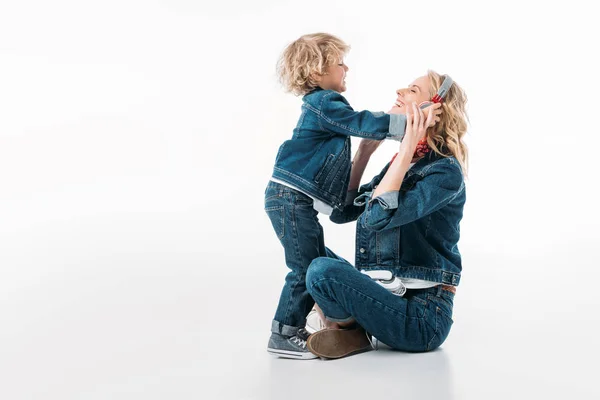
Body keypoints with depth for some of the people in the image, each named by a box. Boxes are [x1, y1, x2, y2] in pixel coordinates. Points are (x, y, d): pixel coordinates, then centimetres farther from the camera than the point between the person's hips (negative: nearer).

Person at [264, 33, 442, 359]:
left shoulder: (321, 104, 19)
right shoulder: (324, 104, -14)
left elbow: (360, 126, 29)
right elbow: (365, 124, -23)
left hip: (296, 200, 11)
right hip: (290, 198, -11)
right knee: (306, 268, -8)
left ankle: (293, 327, 23)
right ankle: (283, 336, 0)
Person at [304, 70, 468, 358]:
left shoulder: (445, 170, -14)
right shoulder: (403, 163, 11)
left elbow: (378, 217, -27)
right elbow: (342, 211, 13)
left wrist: (407, 148, -21)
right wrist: (365, 149, 10)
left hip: (422, 315, -9)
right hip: (389, 297, 9)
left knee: (323, 270, -25)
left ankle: (351, 332, 2)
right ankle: (340, 322, -3)